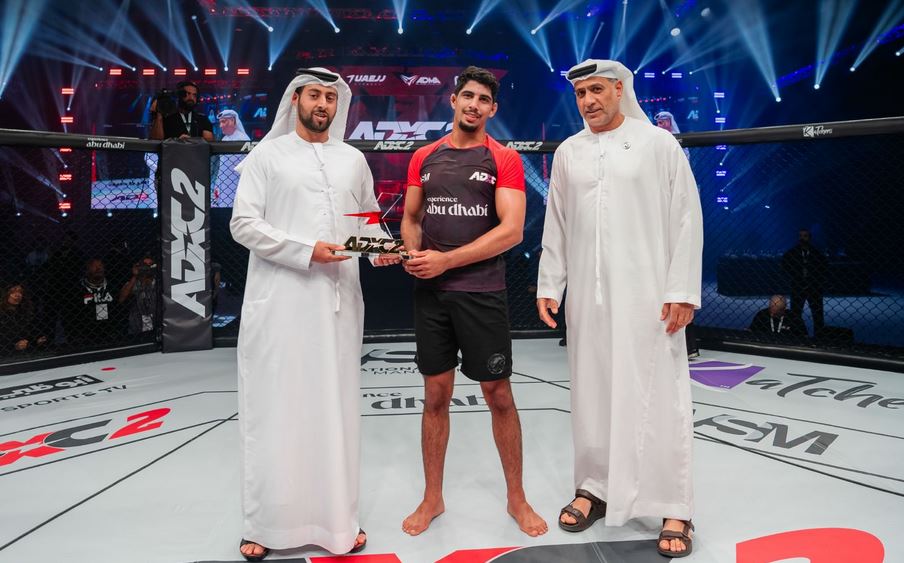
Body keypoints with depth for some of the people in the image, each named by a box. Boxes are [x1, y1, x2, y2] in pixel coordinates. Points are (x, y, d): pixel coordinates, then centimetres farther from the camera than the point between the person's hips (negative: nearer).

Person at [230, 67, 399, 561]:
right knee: (274, 410, 3)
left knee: (335, 410, 8)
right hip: (279, 302, -3)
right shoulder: (267, 155, 3)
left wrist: (382, 246, -3)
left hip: (338, 301, 4)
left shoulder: (353, 160, 14)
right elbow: (243, 223, -5)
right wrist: (305, 252, -16)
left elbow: (369, 219, 19)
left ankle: (336, 519, 20)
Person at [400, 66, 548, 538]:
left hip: (482, 292, -3)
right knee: (436, 395, 9)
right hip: (430, 292, 3)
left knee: (498, 395, 5)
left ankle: (516, 497, 23)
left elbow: (511, 231, -12)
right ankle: (432, 498, 24)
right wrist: (413, 255, -6)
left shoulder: (504, 160, -2)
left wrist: (446, 260, -16)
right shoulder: (424, 158, 10)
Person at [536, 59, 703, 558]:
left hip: (647, 293, -3)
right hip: (587, 295, 4)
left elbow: (687, 220, -3)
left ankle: (673, 509, 10)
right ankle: (594, 488, 24)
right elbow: (555, 226, 13)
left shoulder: (658, 143, 0)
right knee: (591, 394, 9)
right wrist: (549, 285, 8)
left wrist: (683, 291, -9)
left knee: (656, 397, -1)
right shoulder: (567, 153, 11)